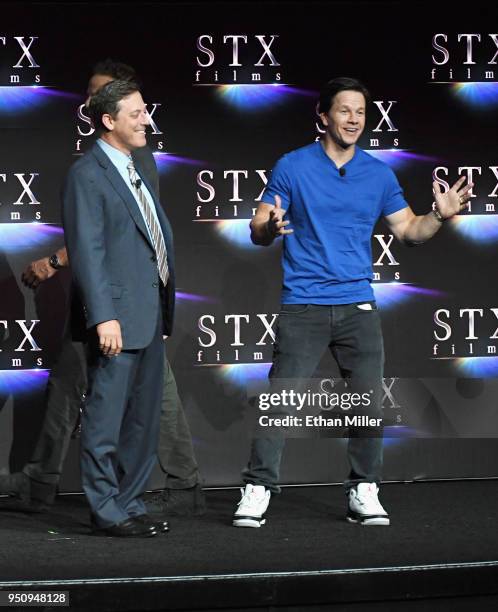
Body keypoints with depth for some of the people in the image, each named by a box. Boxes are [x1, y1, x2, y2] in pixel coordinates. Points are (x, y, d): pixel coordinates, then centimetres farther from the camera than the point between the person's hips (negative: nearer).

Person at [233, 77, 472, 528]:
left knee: (370, 401, 0)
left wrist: (440, 216, -8)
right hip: (303, 306, -3)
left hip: (357, 305, 3)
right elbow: (258, 231, 0)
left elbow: (408, 229, 11)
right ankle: (257, 490, 0)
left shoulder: (379, 174, 8)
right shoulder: (292, 168, 0)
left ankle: (364, 492, 12)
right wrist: (270, 227, -23)